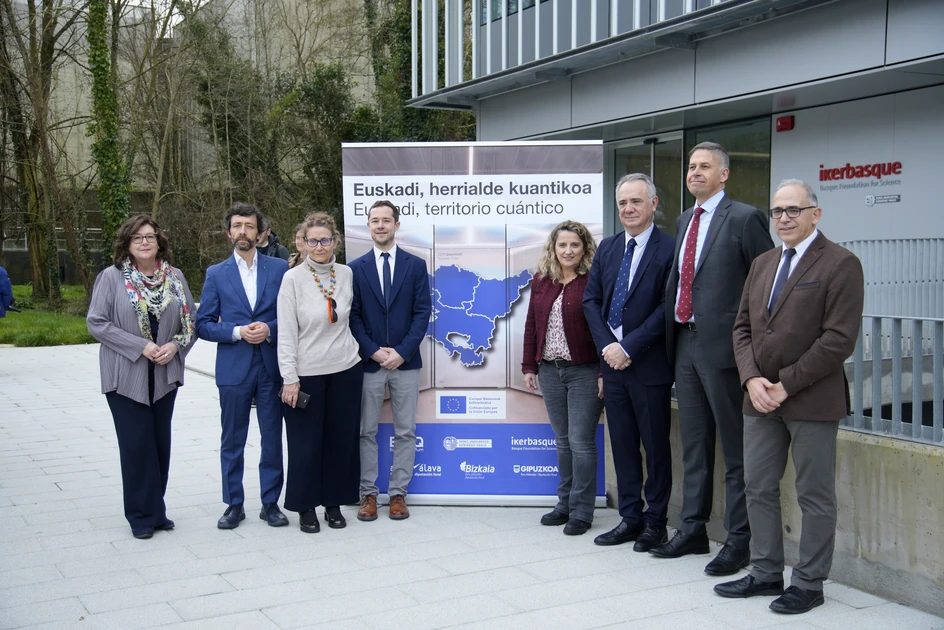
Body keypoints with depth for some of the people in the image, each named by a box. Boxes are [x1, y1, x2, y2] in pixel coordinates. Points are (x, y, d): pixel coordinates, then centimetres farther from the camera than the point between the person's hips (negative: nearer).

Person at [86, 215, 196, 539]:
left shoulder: (175, 277, 5)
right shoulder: (111, 277, -5)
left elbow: (191, 320, 10)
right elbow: (97, 322, -9)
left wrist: (176, 345, -9)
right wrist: (140, 346, -15)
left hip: (165, 375, 3)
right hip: (127, 375, -3)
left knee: (160, 442, 8)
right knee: (137, 444, -2)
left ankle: (156, 509, 22)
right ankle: (142, 515, 11)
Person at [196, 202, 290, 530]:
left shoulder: (279, 268, 4)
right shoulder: (216, 274, 6)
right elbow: (203, 324, 3)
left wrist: (270, 329, -14)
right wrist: (237, 332, -12)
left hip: (272, 366, 0)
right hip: (233, 369, 0)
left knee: (272, 439, 6)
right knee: (232, 441, 8)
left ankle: (270, 503, 18)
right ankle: (234, 505, 20)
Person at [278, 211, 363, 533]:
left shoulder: (346, 274, 1)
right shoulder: (293, 278, -8)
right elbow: (286, 332, -8)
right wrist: (289, 378, -11)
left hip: (346, 370, 3)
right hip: (307, 373, -3)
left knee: (342, 439, 10)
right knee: (306, 443, 4)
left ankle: (334, 503, 24)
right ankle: (306, 507, 20)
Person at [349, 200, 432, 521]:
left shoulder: (416, 265, 4)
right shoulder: (356, 268, 4)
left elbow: (422, 312, -1)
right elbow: (353, 316, 1)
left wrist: (402, 351, -11)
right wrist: (374, 351, -10)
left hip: (406, 361, 0)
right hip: (368, 362, 0)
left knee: (405, 432, 5)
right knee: (367, 432, 6)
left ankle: (398, 493, 15)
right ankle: (368, 493, 15)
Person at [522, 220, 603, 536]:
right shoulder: (541, 281, 10)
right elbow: (531, 325, 13)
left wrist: (605, 372, -13)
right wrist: (529, 366, 10)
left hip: (585, 372, -5)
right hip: (549, 370, 5)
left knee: (581, 441, -2)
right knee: (563, 441, 13)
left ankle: (581, 512, 7)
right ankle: (565, 504, 23)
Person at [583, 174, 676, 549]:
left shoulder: (669, 249, -9)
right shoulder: (607, 248, 11)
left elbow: (668, 307, -14)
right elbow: (591, 300, 9)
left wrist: (629, 348, -16)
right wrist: (607, 345, -5)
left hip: (649, 364, -6)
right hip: (613, 361, 6)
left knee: (655, 445, 6)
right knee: (622, 444, 12)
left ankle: (655, 523, 17)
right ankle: (630, 518, 23)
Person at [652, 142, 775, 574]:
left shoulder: (744, 219, -8)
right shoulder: (684, 221, 16)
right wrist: (671, 331, 12)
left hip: (722, 344, -8)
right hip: (685, 343, 8)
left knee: (735, 449, 2)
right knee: (693, 445, 16)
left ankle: (739, 540, 11)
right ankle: (692, 530, 27)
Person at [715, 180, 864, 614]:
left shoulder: (841, 264, -8)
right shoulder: (762, 264, 13)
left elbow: (840, 338, -15)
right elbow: (743, 327, 12)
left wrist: (787, 384, -15)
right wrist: (752, 379, -5)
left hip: (812, 400, -6)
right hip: (761, 399, 7)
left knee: (815, 497, 5)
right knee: (759, 489, 12)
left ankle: (809, 584, 17)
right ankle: (766, 574, 25)